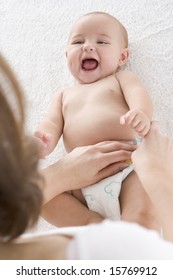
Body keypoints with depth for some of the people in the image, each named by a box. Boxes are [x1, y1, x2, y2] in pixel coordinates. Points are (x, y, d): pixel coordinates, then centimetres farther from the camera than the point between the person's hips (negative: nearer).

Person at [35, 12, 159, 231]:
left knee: (144, 216, -30)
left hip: (128, 162, -3)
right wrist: (44, 142, -14)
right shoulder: (63, 95, 29)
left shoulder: (121, 77, 20)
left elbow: (138, 93, -1)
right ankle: (92, 223, -16)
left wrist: (141, 113, -28)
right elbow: (52, 124, 14)